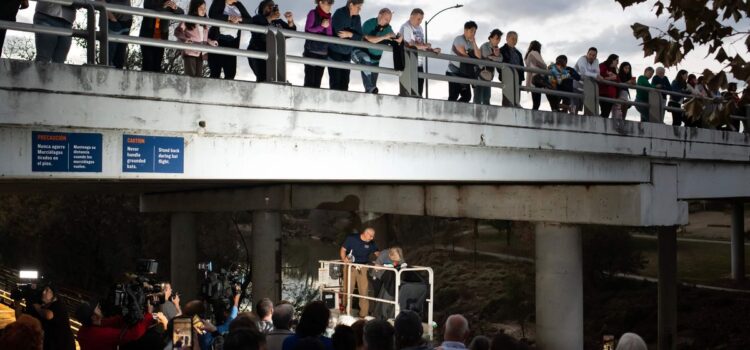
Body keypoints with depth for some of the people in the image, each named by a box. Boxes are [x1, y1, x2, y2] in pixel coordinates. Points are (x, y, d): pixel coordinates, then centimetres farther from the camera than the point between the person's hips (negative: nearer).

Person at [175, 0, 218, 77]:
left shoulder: (204, 23, 15)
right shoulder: (187, 21, -2)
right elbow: (177, 32, -7)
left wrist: (210, 42, 6)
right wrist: (185, 39, -23)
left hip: (201, 54, 6)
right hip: (190, 52, -6)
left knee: (198, 76, 4)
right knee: (191, 76, -10)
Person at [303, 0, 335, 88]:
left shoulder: (328, 16, 13)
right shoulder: (313, 13, 0)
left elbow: (330, 35, 10)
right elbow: (307, 31, -6)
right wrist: (322, 26, -13)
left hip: (323, 53, 5)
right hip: (311, 51, -5)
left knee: (317, 81, 2)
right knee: (309, 80, -9)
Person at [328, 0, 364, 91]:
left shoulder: (356, 18, 3)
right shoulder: (339, 14, -13)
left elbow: (359, 37, -2)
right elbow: (338, 32, -23)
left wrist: (350, 34, -21)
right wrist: (353, 34, -12)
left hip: (346, 53, 6)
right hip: (334, 52, -6)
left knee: (344, 82, 2)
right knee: (335, 81, -7)